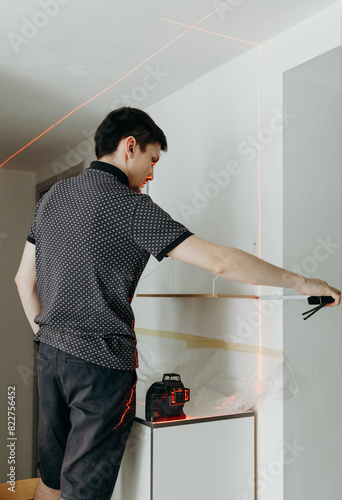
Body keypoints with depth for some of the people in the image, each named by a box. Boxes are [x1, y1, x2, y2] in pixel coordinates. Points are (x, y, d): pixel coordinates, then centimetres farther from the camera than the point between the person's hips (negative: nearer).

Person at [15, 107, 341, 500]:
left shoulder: (51, 196, 10)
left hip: (50, 353, 7)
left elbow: (24, 278, 14)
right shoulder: (129, 205, -13)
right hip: (101, 361, -7)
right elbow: (219, 262, -18)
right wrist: (302, 283, -9)